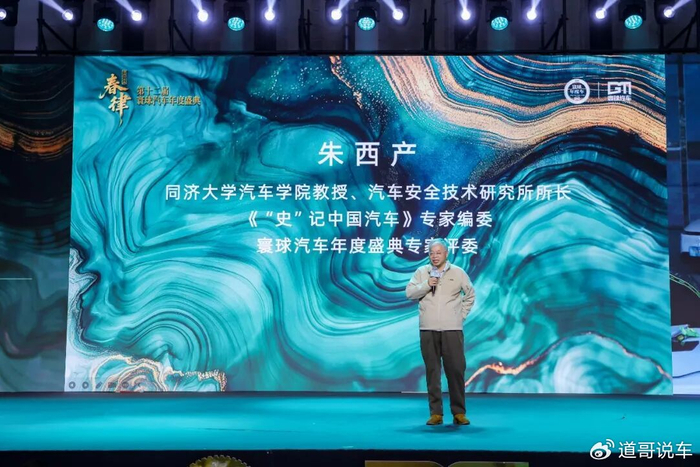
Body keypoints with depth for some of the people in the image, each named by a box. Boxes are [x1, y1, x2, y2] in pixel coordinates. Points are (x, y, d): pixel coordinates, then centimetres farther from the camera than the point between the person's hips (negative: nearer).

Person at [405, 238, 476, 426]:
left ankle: (459, 412, 8)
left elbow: (470, 295, 15)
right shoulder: (421, 272, 7)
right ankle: (435, 412, 10)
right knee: (432, 370, 3)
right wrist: (426, 284, -12)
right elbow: (409, 293, 1)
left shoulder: (458, 272, 6)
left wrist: (462, 314, 8)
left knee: (456, 370, -2)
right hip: (428, 329, 1)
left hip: (452, 329, -1)